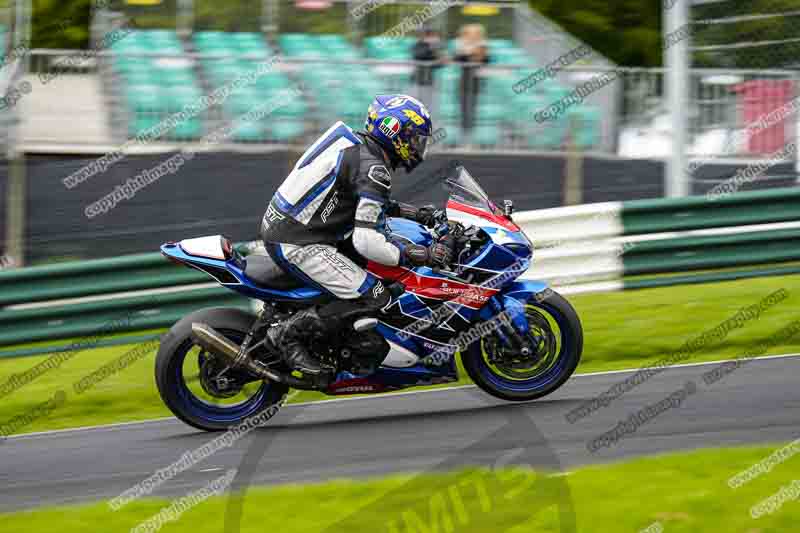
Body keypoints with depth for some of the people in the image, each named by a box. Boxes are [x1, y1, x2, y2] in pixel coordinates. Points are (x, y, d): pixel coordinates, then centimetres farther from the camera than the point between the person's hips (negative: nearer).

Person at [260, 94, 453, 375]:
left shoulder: (357, 145, 12)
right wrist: (424, 255, -19)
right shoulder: (374, 169, -18)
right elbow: (367, 241, -25)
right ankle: (289, 333, -9)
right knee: (374, 298, -14)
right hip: (298, 244, -10)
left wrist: (414, 213, 22)